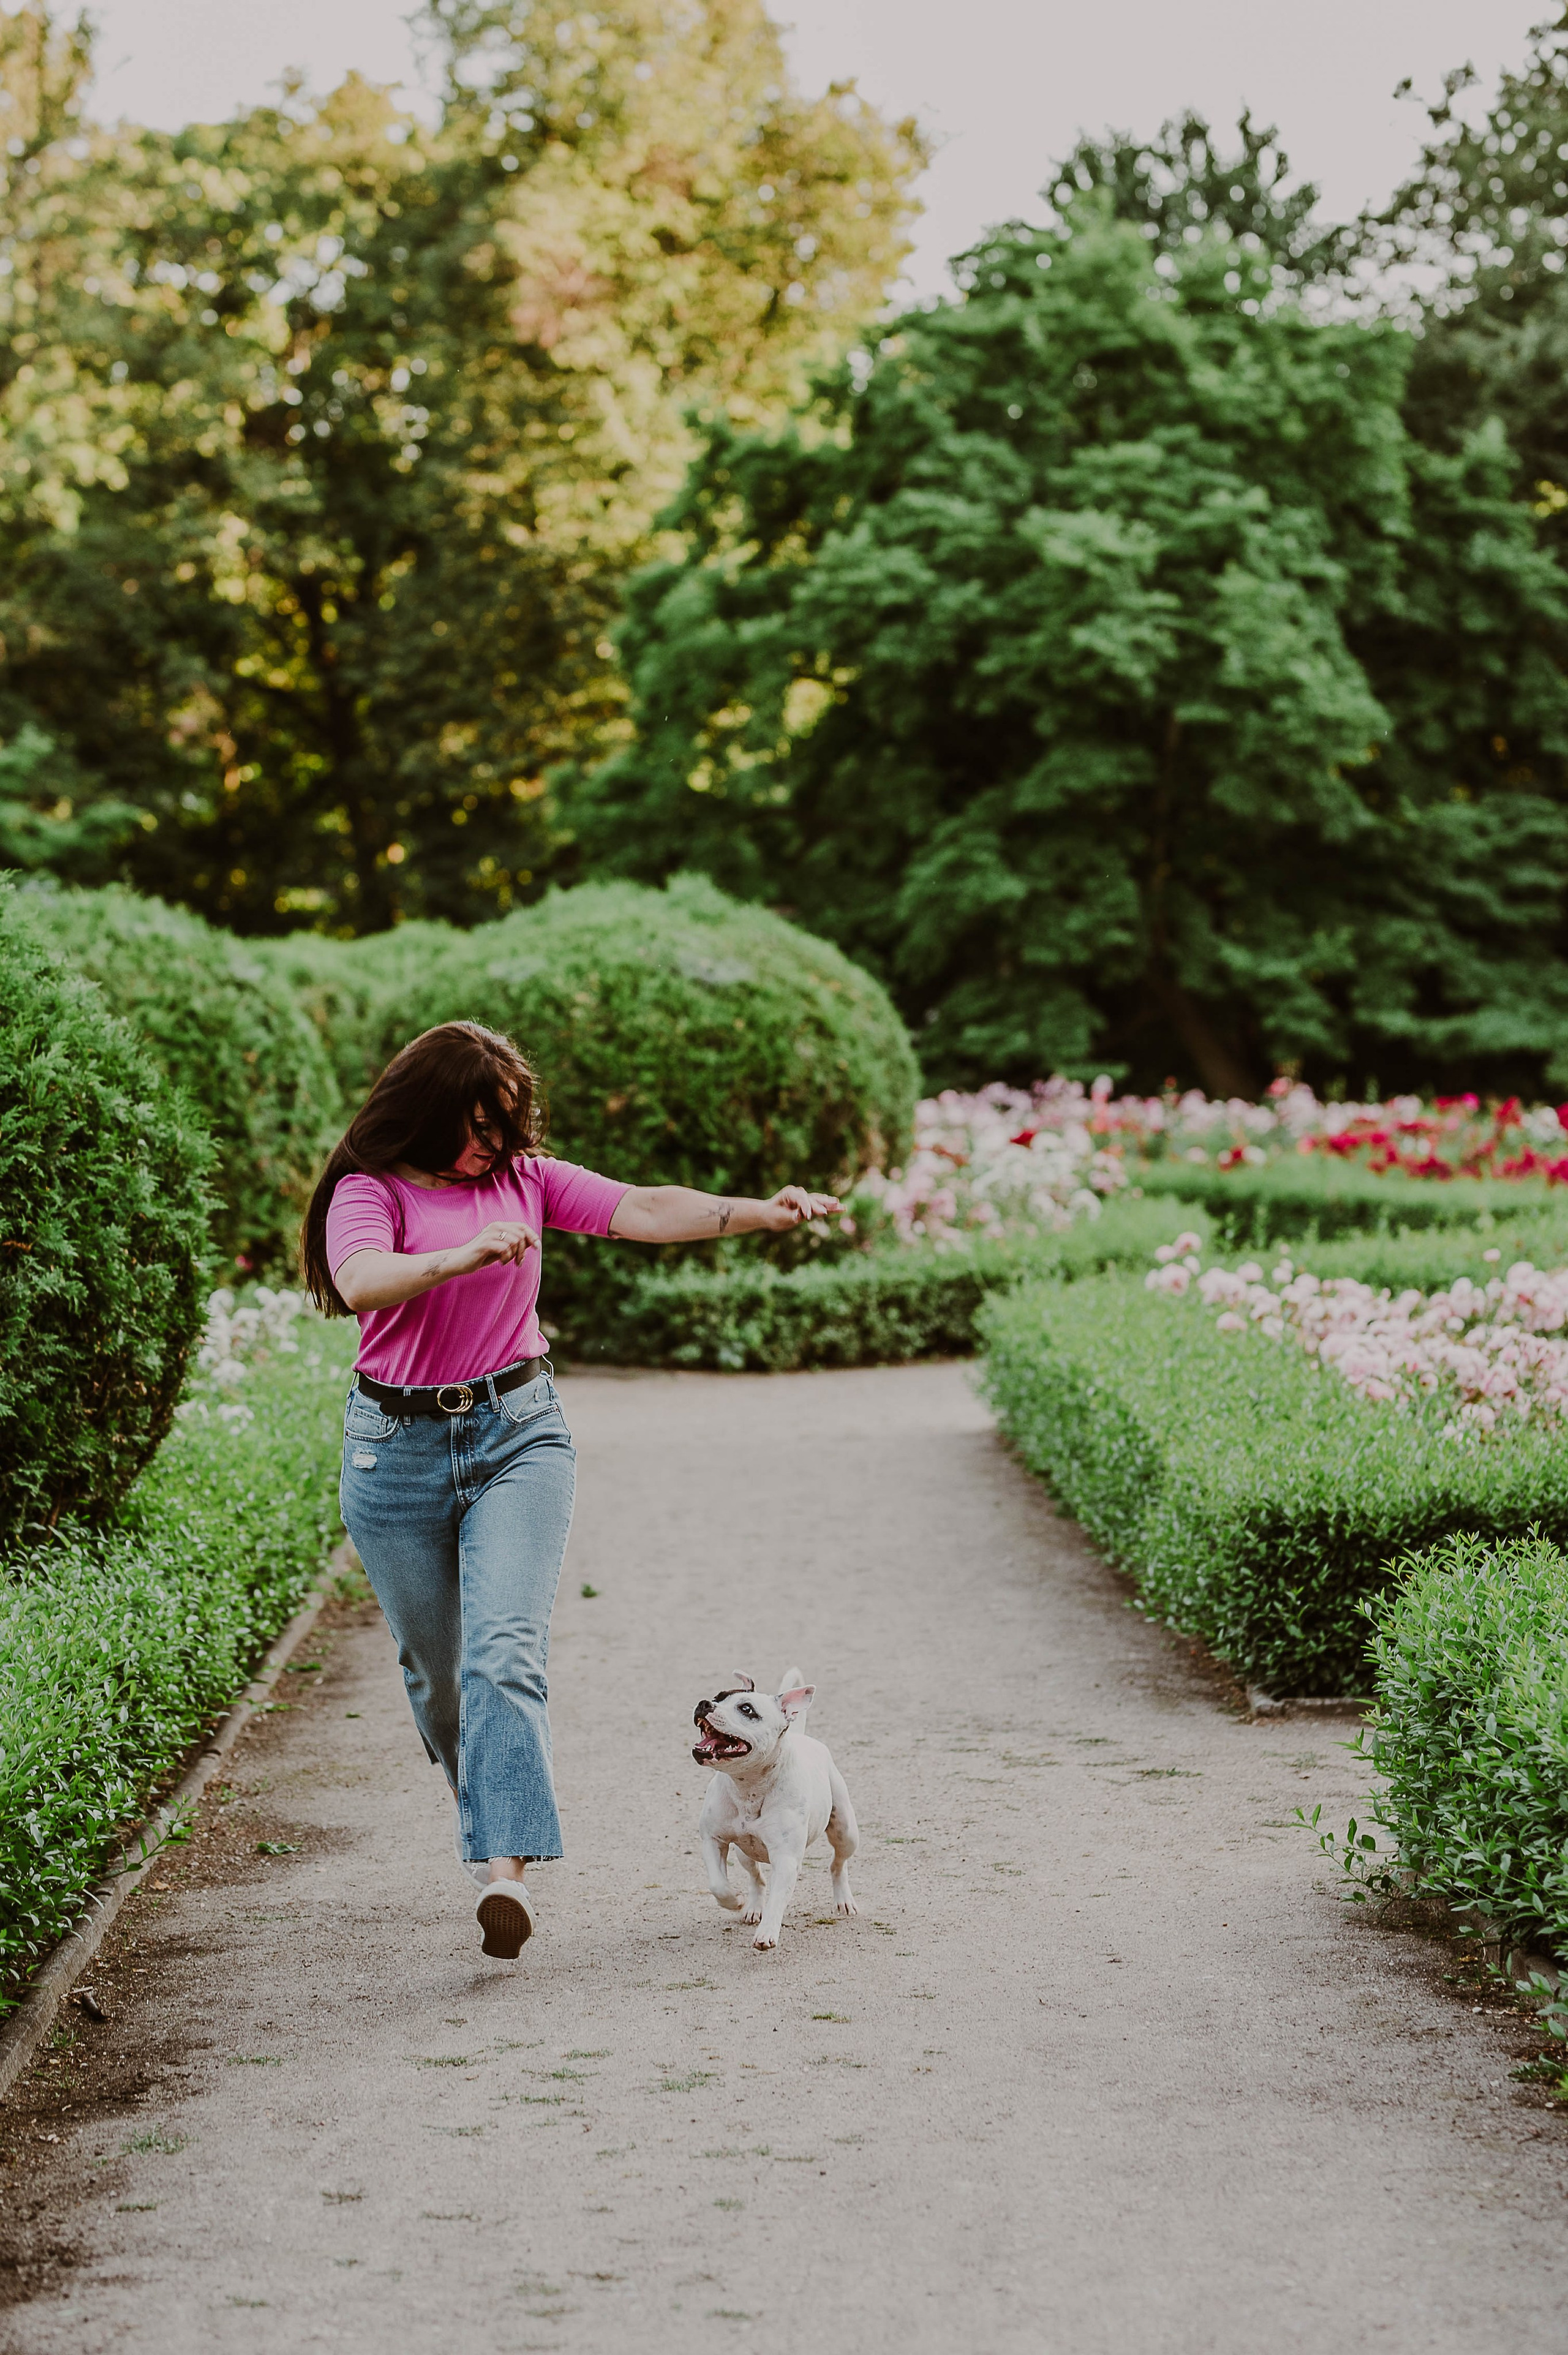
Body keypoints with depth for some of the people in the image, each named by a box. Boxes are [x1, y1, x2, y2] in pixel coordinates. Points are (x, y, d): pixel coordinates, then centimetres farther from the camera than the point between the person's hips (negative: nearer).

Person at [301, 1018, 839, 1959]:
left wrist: (762, 1214, -16)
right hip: (400, 1449, -1)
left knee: (505, 1650, -17)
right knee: (435, 1666, 12)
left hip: (518, 1432, 1)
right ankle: (483, 1800, 41)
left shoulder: (526, 1178, 6)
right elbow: (361, 1281, -25)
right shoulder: (370, 1191, -4)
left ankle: (505, 1865, -25)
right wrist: (466, 1256, -41)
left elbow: (644, 1212, -3)